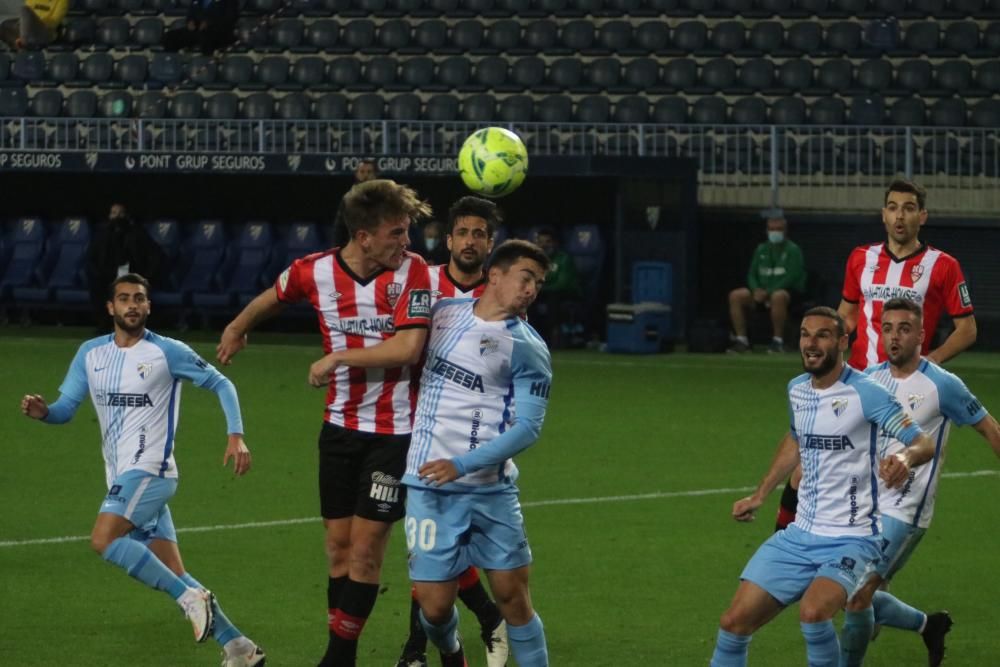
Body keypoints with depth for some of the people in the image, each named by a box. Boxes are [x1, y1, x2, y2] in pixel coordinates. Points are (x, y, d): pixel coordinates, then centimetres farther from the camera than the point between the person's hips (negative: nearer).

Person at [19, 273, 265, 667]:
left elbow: (220, 384, 2)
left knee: (103, 540, -26)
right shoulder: (91, 354, 11)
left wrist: (236, 436, -9)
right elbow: (66, 409, 10)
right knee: (172, 577, 4)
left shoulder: (167, 352, -4)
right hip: (122, 477, 6)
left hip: (150, 470, -6)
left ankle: (190, 597, -20)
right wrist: (43, 411, -13)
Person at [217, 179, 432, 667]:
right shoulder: (315, 272, -5)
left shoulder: (412, 270, -13)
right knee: (339, 546, 6)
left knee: (365, 549, -4)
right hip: (340, 426, 3)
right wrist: (237, 330, 35)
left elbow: (408, 348, -23)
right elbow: (273, 297, 19)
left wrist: (338, 357, -16)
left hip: (395, 430, -3)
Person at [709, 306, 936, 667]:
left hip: (851, 540, -7)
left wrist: (906, 456, -41)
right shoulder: (797, 390, 7)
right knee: (735, 622, 1)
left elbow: (924, 443, -19)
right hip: (799, 537, 7)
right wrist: (760, 495, 28)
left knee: (812, 611, -34)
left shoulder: (865, 393, -14)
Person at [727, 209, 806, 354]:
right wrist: (756, 290, -8)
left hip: (789, 291, -6)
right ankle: (741, 340, -16)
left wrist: (769, 292, -19)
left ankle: (778, 341, -33)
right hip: (762, 292, 6)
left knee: (778, 297, -41)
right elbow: (752, 274, 15)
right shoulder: (761, 250, 16)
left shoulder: (793, 250, -2)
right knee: (735, 296, -14)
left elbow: (792, 277, -12)